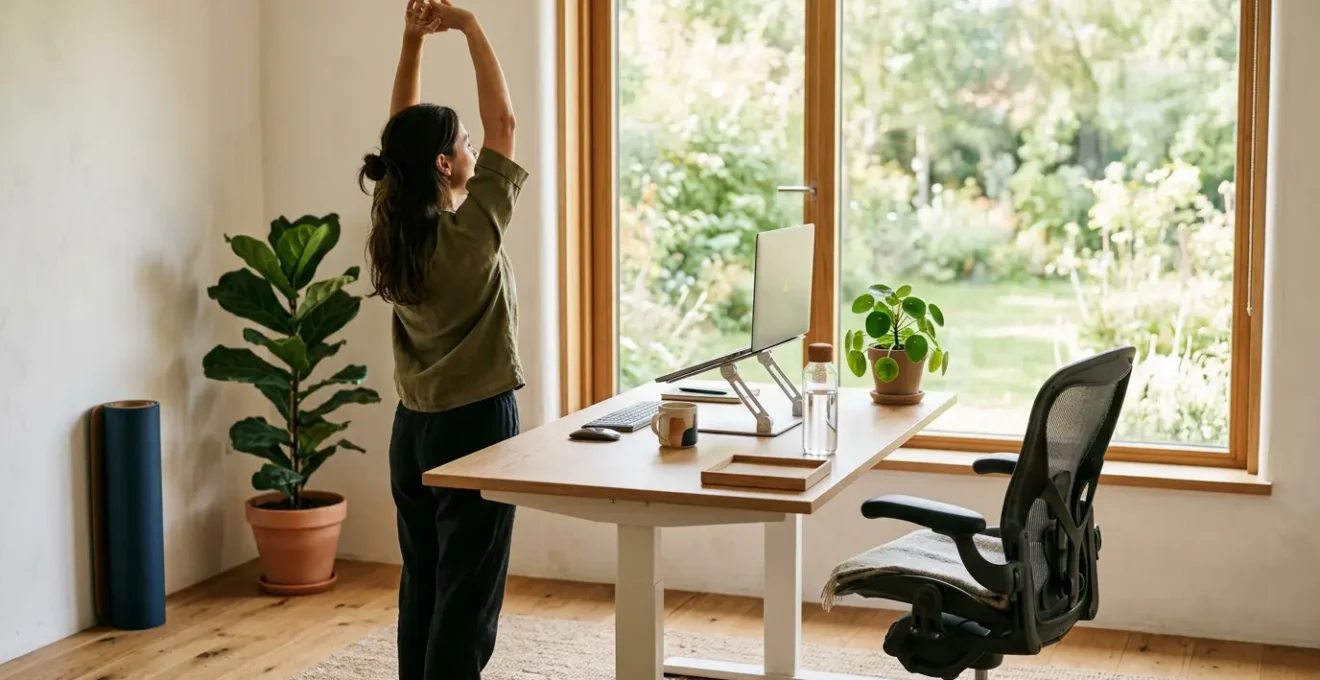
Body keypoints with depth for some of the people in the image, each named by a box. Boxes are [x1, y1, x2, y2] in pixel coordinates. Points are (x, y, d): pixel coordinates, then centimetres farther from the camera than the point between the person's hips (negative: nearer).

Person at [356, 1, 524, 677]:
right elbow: (502, 120, -12)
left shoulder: (391, 228, -1)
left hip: (413, 427, 7)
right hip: (476, 422, -7)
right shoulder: (473, 229, -18)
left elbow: (404, 131, 9)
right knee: (468, 594, -1)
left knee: (421, 586, 13)